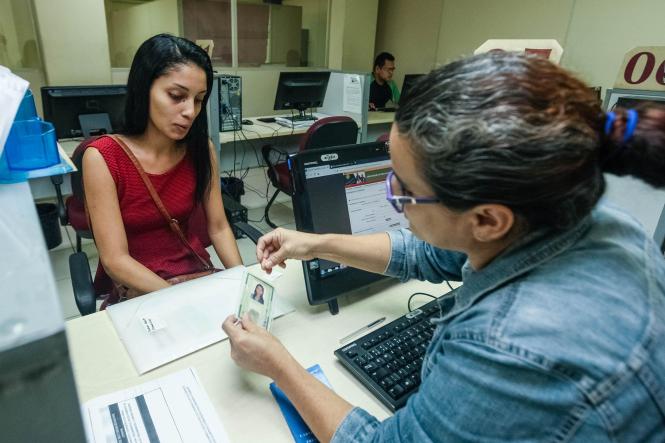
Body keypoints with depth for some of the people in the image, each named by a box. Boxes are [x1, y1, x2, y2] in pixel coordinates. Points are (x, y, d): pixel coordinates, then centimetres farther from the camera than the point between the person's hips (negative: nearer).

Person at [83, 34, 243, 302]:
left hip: (198, 274, 4)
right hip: (136, 290, -3)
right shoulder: (102, 157, -14)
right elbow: (115, 260, -16)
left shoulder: (201, 149, -4)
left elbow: (218, 227, 0)